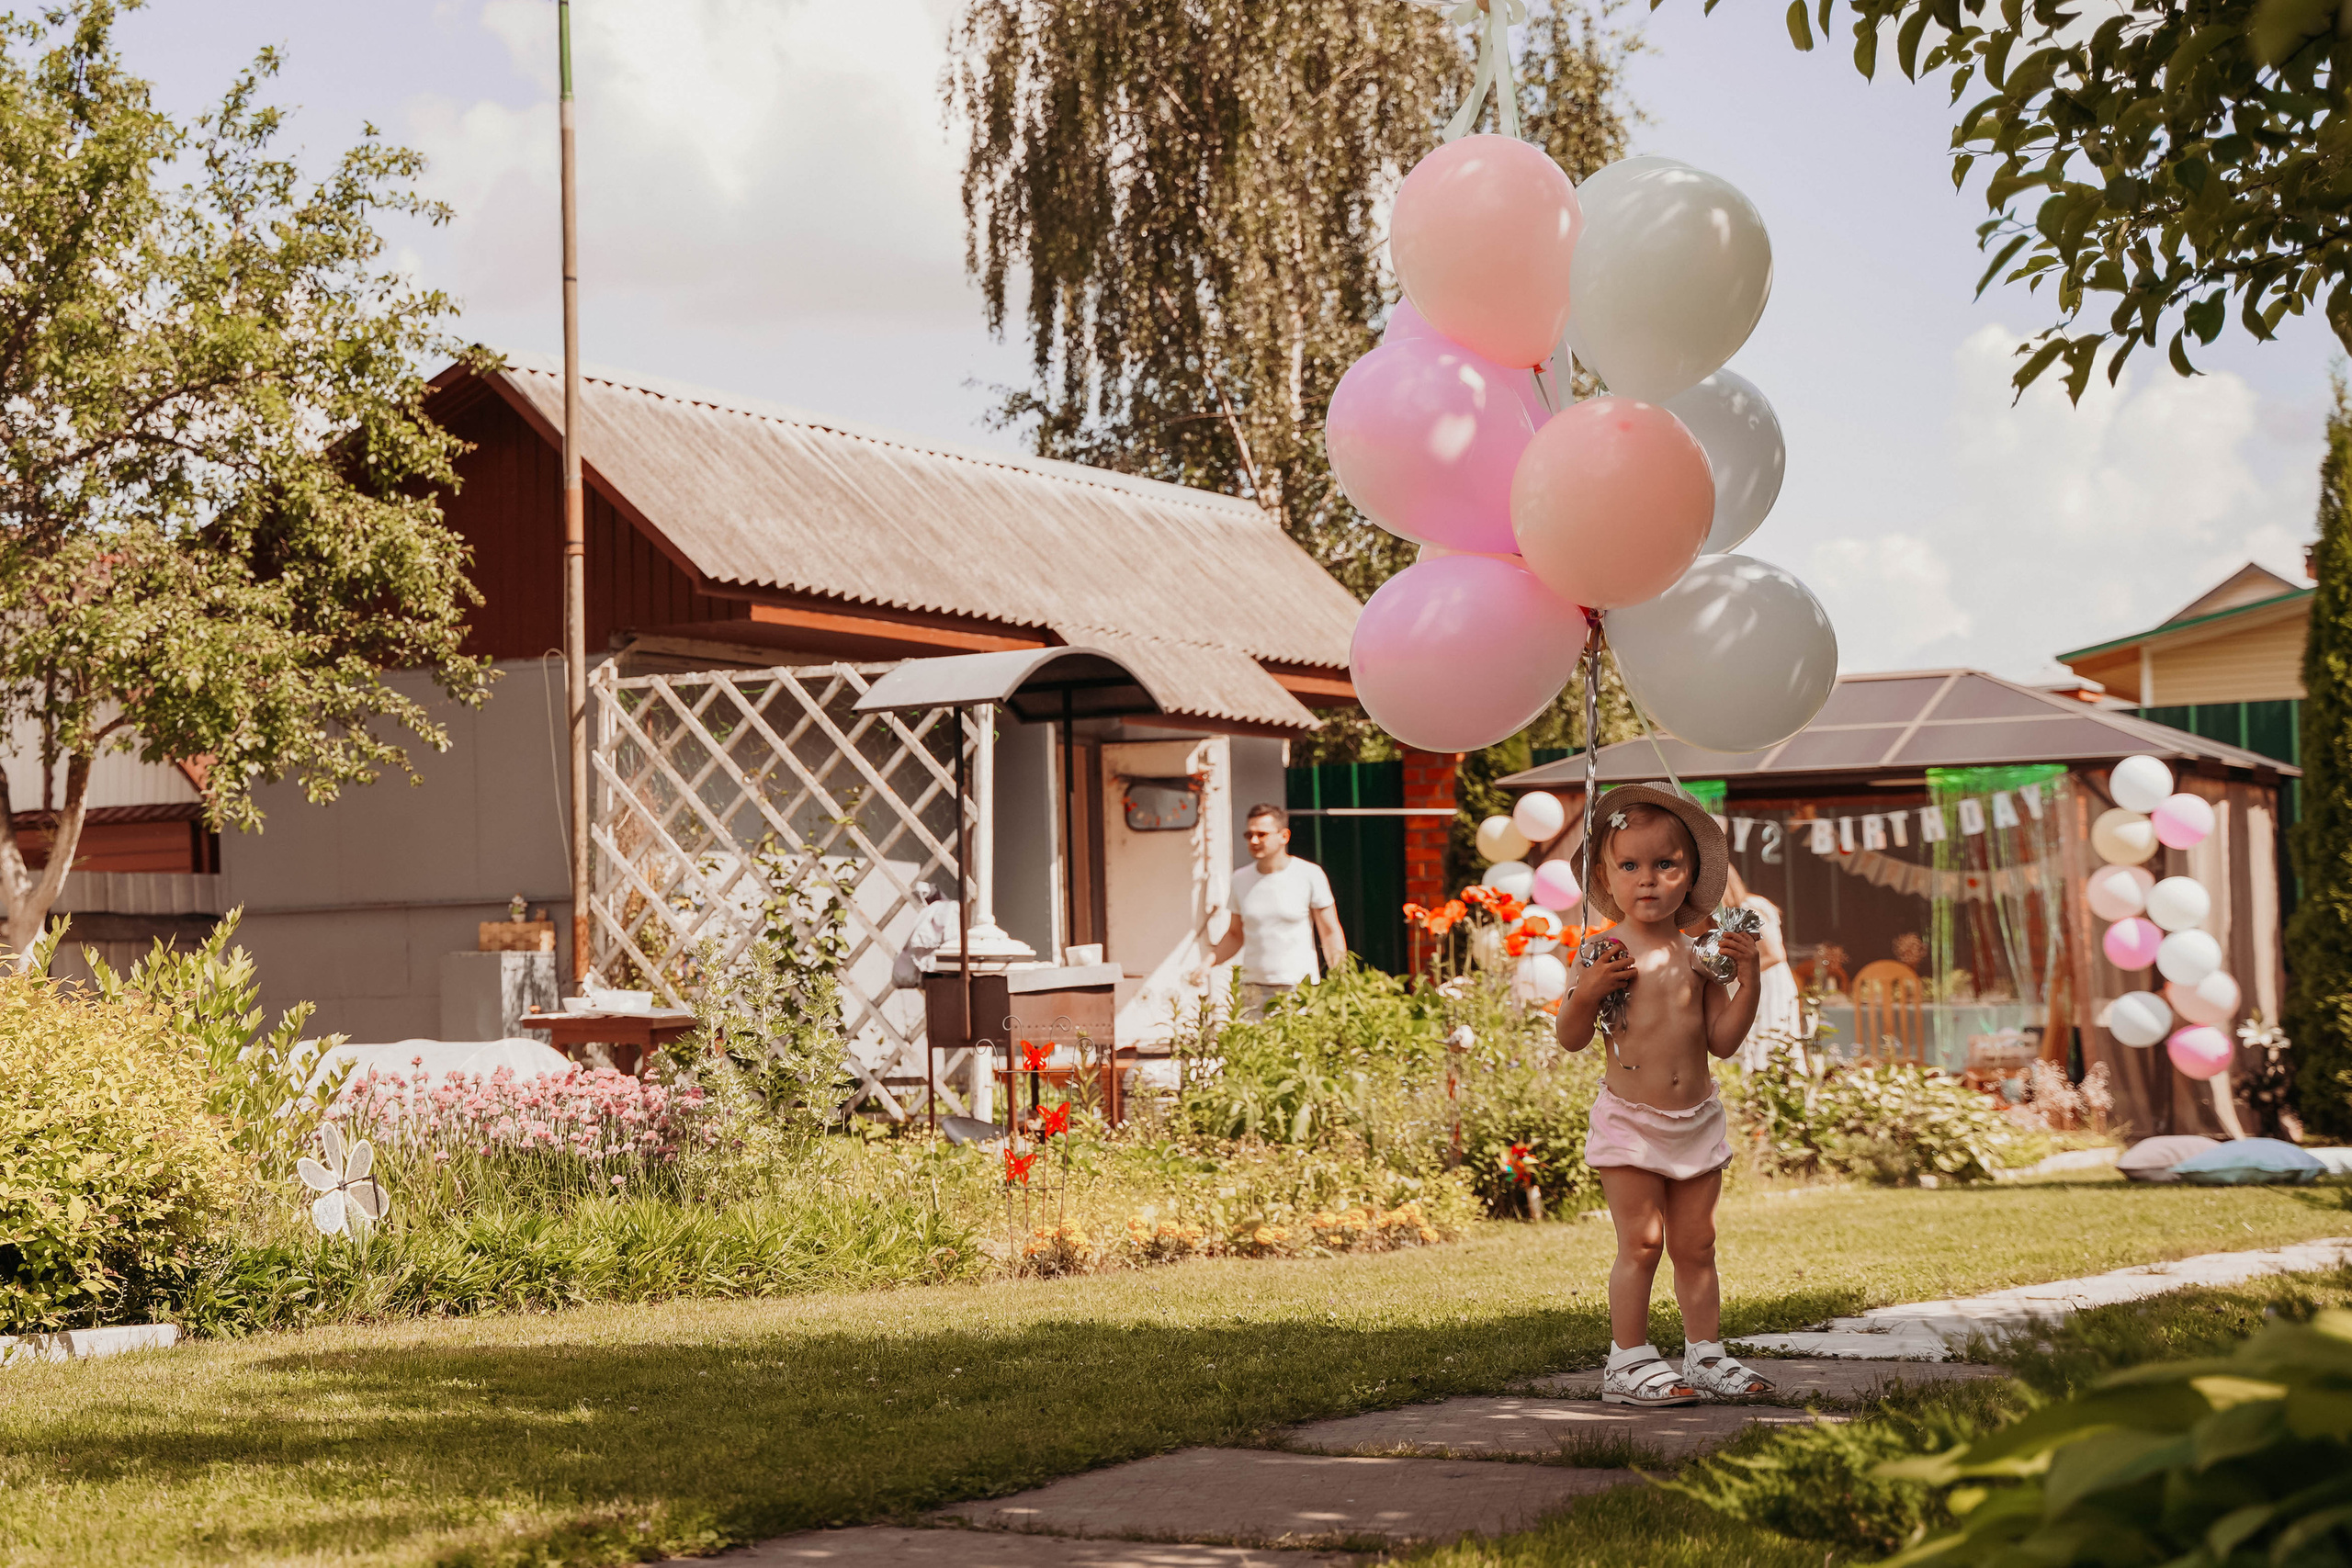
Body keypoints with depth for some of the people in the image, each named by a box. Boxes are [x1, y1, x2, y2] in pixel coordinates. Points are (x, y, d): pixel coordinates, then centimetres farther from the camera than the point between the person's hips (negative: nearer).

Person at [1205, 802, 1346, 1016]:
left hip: (1299, 990, -3)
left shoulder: (1309, 875, -2)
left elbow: (1330, 932, 0)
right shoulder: (1241, 879, 9)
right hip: (1253, 989, 3)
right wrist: (1209, 961, 0)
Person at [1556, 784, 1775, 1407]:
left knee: (1696, 1245, 10)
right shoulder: (1605, 954, -7)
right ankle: (1628, 1362, 3)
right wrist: (1590, 989, -22)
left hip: (1696, 1119, 4)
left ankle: (1705, 1355, 19)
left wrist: (1747, 980, -4)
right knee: (1640, 1244, -5)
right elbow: (1570, 1038, -6)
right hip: (1630, 1122, -4)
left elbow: (1723, 1039, 5)